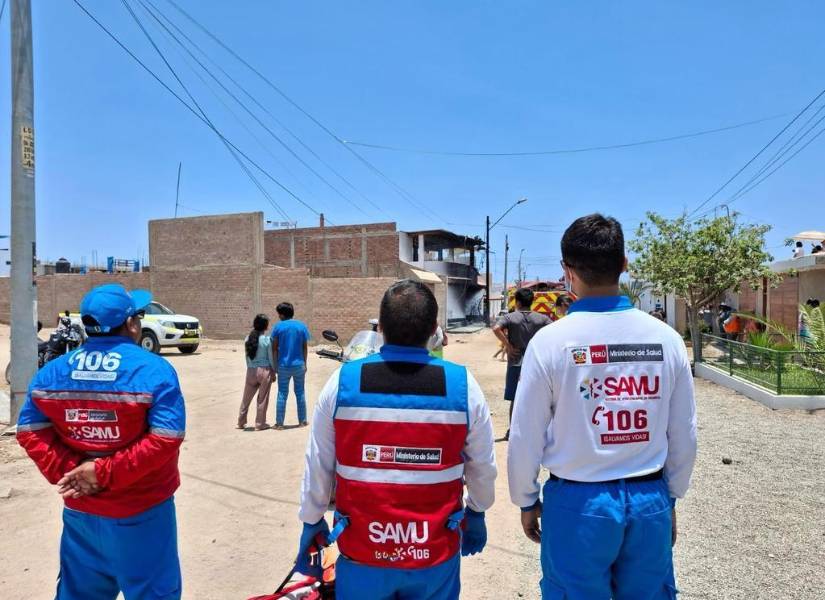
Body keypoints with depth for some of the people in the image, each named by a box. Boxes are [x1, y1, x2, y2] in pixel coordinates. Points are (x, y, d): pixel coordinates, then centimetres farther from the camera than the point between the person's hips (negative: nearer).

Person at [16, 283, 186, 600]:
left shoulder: (53, 371, 0)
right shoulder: (154, 369, -17)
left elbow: (30, 431, -3)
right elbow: (166, 438, -25)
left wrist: (66, 471, -8)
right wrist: (106, 472, -19)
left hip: (80, 509, 5)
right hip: (141, 512, -5)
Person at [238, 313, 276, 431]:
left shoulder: (248, 339, 1)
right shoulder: (267, 339, -11)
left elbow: (247, 356, 7)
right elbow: (271, 357, -5)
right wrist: (273, 372, 5)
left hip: (251, 371, 4)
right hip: (264, 370, -4)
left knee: (246, 397, 15)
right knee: (262, 398, 7)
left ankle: (241, 422, 24)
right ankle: (260, 424, 14)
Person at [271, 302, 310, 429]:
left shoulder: (278, 327, -6)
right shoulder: (302, 326, 0)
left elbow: (274, 348, -5)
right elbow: (304, 348, 2)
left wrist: (275, 365, 4)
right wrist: (304, 363, 11)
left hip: (284, 365, -1)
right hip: (299, 365, 1)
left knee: (282, 394, 6)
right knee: (300, 393, 12)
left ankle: (279, 423, 9)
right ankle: (302, 421, 17)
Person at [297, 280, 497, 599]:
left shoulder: (342, 382, -14)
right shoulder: (463, 385, -14)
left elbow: (318, 465, -4)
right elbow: (483, 467, -1)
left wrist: (312, 521, 13)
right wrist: (476, 513, 17)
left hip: (362, 553, 0)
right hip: (436, 554, 0)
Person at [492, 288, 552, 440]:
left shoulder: (510, 317, -6)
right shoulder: (541, 318, 2)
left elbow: (496, 329, -22)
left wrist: (508, 346, -14)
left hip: (516, 363, -2)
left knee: (515, 399, 7)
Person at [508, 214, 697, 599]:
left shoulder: (550, 340, -15)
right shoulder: (666, 338, -6)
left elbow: (526, 436, -9)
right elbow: (684, 435, 3)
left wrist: (526, 501, 7)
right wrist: (670, 497, 18)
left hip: (578, 503, -3)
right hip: (650, 502, 3)